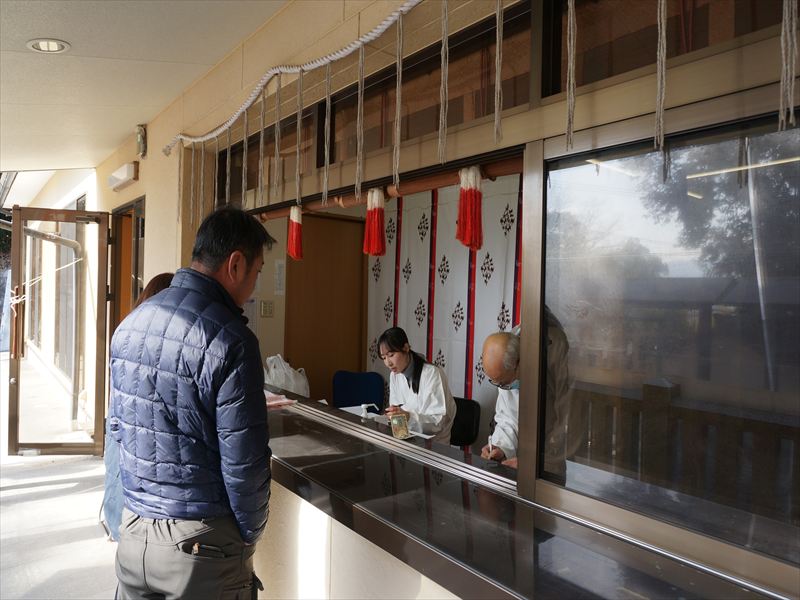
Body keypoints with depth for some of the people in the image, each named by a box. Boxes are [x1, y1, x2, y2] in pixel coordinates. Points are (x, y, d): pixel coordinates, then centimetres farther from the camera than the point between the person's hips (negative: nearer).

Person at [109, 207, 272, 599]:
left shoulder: (130, 324, 2)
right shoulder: (230, 341, -22)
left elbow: (118, 427, 10)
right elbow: (244, 464, -20)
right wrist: (249, 536, -4)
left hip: (133, 528, 7)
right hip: (200, 541, -6)